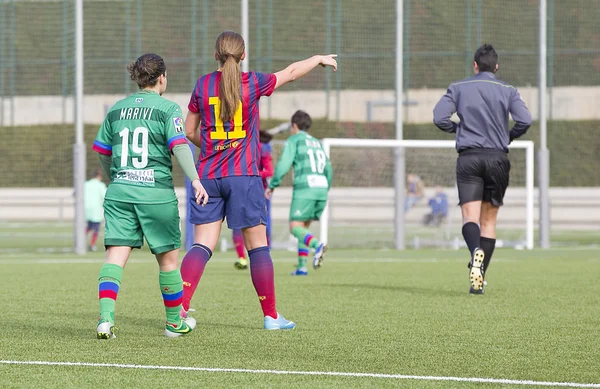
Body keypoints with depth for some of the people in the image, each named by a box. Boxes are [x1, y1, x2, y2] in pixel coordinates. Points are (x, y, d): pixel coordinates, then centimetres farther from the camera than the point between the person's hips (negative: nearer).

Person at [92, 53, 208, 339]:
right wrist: (195, 180, -18)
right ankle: (174, 322, 22)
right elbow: (179, 146, -15)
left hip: (119, 190, 4)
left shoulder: (117, 109, 13)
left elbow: (102, 151, 20)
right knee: (168, 259, 11)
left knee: (115, 256, -3)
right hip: (156, 192, -4)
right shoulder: (167, 108, -1)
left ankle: (106, 318, -22)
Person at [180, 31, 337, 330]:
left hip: (208, 175, 2)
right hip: (243, 175, -2)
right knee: (257, 246, 5)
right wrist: (319, 59, 31)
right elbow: (291, 72, 14)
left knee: (202, 245, -1)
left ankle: (179, 308, -16)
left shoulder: (202, 85, 4)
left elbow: (190, 131, 12)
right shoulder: (252, 83, -2)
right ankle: (271, 316, 9)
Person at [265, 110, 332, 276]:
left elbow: (284, 164, -6)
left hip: (304, 188, -6)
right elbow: (327, 168, 20)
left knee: (295, 227, -7)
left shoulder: (294, 140, 5)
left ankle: (317, 245, -35)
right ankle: (302, 266, 7)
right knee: (304, 226, 14)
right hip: (321, 188, 6)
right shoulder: (317, 143, 24)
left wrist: (272, 186, 2)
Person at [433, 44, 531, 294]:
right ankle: (479, 278, 4)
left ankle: (476, 252, -40)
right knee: (489, 220, 8)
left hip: (469, 158, -1)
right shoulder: (508, 91, 7)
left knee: (470, 217, -8)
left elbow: (439, 117, -4)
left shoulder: (459, 88, 7)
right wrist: (509, 136, 14)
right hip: (498, 158, 1)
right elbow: (524, 120, -6)